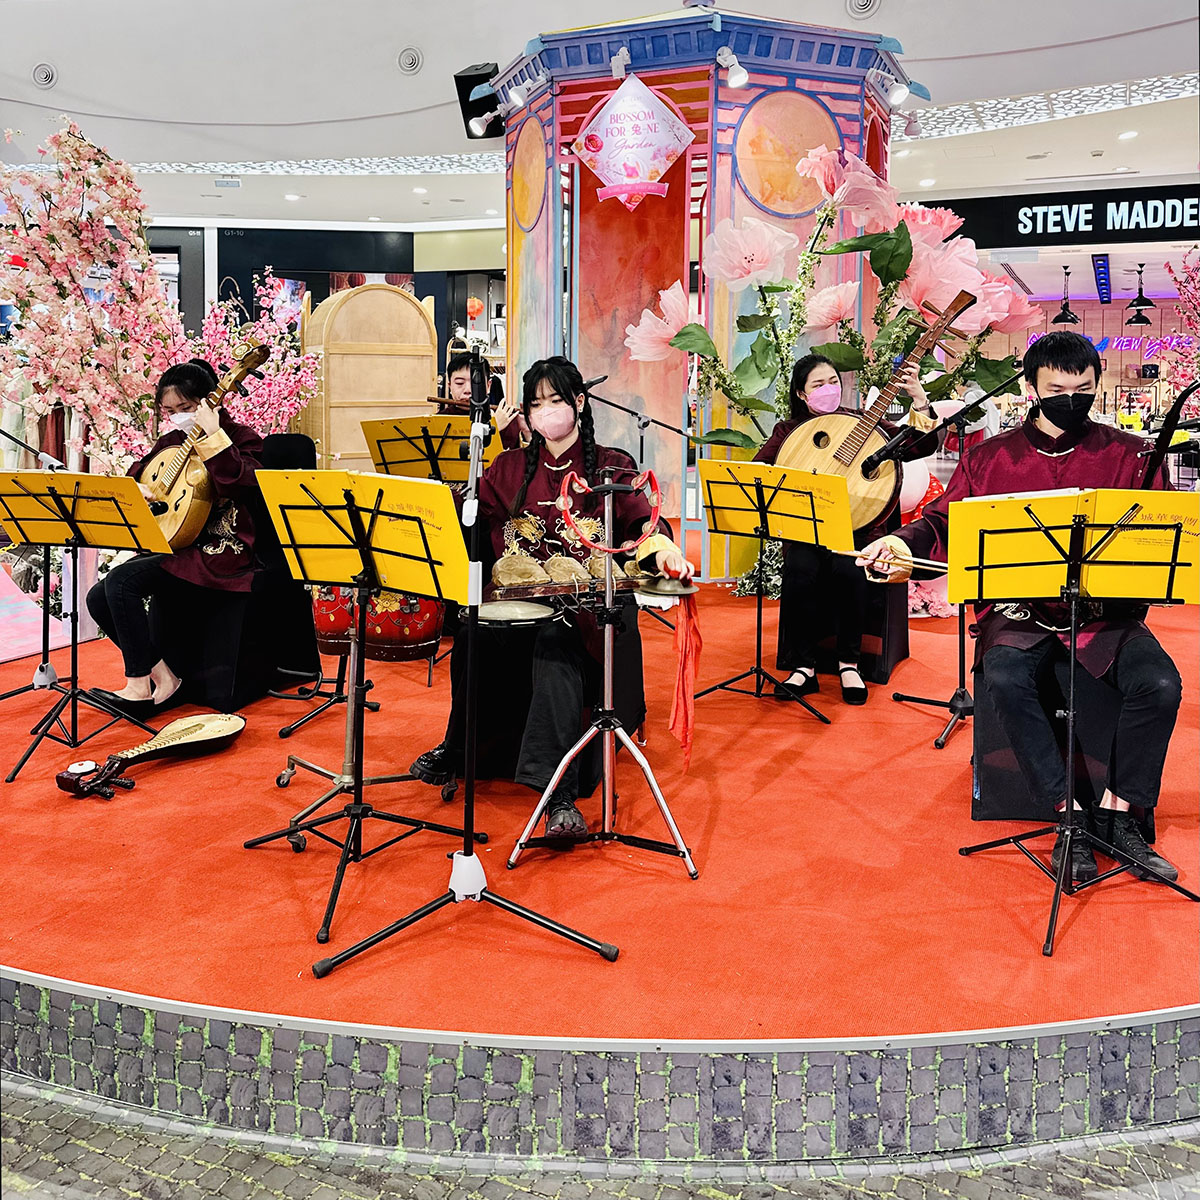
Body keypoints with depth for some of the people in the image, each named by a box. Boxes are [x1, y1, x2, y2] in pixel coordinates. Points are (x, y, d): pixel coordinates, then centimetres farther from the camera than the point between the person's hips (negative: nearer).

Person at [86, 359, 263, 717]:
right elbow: (138, 470, 24)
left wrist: (213, 435, -26)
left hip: (222, 551, -9)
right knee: (99, 599, -6)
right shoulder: (173, 441, 15)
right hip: (177, 546, 9)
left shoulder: (241, 438, -6)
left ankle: (140, 686, -14)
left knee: (121, 579, -24)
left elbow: (238, 484, -25)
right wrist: (136, 489, 0)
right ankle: (160, 677, -1)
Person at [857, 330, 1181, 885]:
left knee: (1159, 684, -25)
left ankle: (1116, 814, -6)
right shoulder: (989, 457, 8)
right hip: (1019, 609, 0)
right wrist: (905, 543, -15)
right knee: (1005, 679, -31)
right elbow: (943, 520, 8)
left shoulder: (1128, 454, 7)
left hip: (1106, 610, 1)